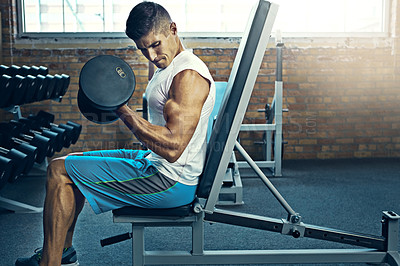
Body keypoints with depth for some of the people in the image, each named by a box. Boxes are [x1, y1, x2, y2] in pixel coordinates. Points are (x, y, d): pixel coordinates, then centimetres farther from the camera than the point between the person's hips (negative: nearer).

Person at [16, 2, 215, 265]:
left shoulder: (189, 75, -22)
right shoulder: (169, 66, 11)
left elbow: (173, 147, -30)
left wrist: (122, 110, -27)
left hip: (172, 182, -10)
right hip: (156, 164, 11)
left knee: (59, 170, -8)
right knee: (73, 162, 20)